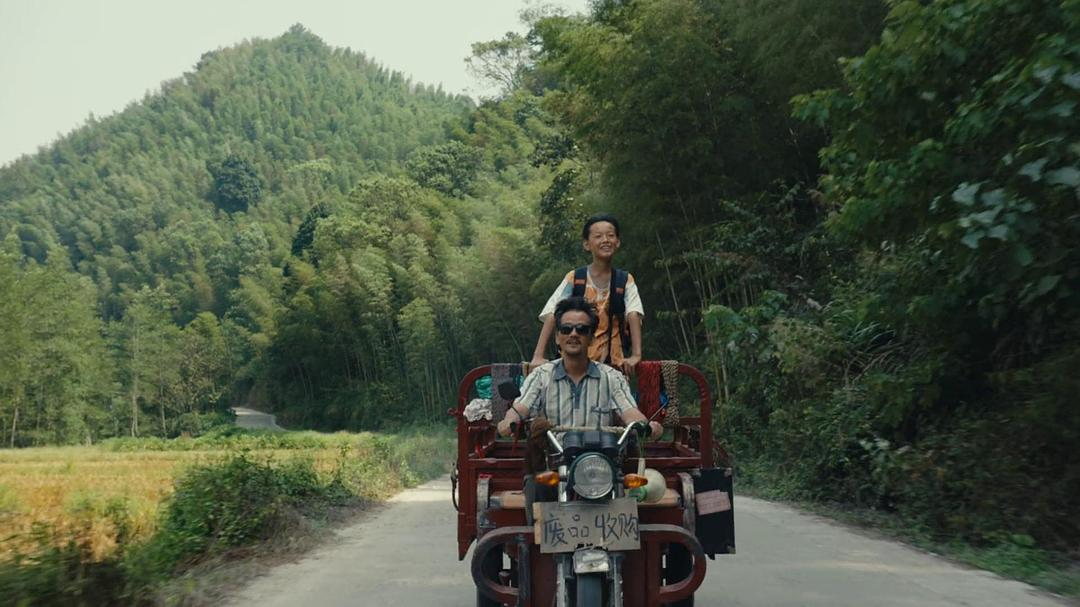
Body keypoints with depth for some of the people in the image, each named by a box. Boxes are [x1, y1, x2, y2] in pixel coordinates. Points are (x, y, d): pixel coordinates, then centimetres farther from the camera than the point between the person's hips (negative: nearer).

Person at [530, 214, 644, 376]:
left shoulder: (625, 280, 1)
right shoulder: (574, 278, -1)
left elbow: (633, 315, -11)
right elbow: (551, 316, -9)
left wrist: (636, 355, -26)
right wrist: (538, 356, -20)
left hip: (613, 362, 1)